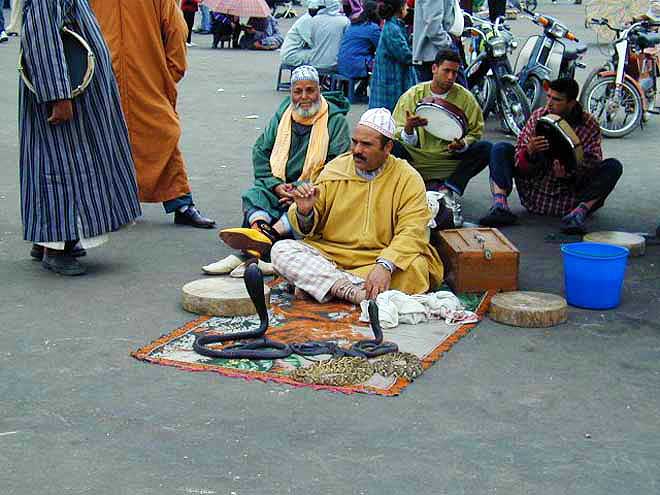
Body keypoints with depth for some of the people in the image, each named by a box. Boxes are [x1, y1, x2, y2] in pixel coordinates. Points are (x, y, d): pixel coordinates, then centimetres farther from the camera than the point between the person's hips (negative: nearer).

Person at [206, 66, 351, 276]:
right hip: (279, 186, 4)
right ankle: (261, 230, -52)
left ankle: (266, 235, -55)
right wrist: (276, 185, -6)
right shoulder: (283, 114, 14)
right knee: (253, 195, -25)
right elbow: (261, 151, 12)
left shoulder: (335, 120, 1)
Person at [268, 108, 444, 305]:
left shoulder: (408, 179, -2)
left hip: (383, 258, -2)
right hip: (329, 255, 2)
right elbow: (309, 228, 11)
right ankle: (354, 292, -34)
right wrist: (304, 212, -14)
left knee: (416, 267, -33)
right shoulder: (334, 170, 5)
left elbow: (411, 232, -14)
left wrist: (385, 266, -30)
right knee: (281, 250, -19)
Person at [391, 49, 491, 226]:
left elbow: (476, 132, 4)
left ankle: (449, 189, -25)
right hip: (417, 160, -1)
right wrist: (408, 130, -25)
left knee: (486, 148, -22)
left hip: (450, 160, 1)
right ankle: (441, 190, -31)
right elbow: (400, 138, 0)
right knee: (389, 147, -29)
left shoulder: (465, 97, 4)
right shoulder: (412, 95, 2)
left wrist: (463, 144, -19)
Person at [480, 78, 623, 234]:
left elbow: (592, 165, -13)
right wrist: (530, 152, -26)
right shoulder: (538, 117, -1)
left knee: (613, 166, -20)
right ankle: (500, 207, -26)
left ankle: (578, 213, -35)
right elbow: (521, 167, -2)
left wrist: (568, 173, -33)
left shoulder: (589, 126, -5)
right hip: (534, 196, 2)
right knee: (501, 149, -7)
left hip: (568, 200, -2)